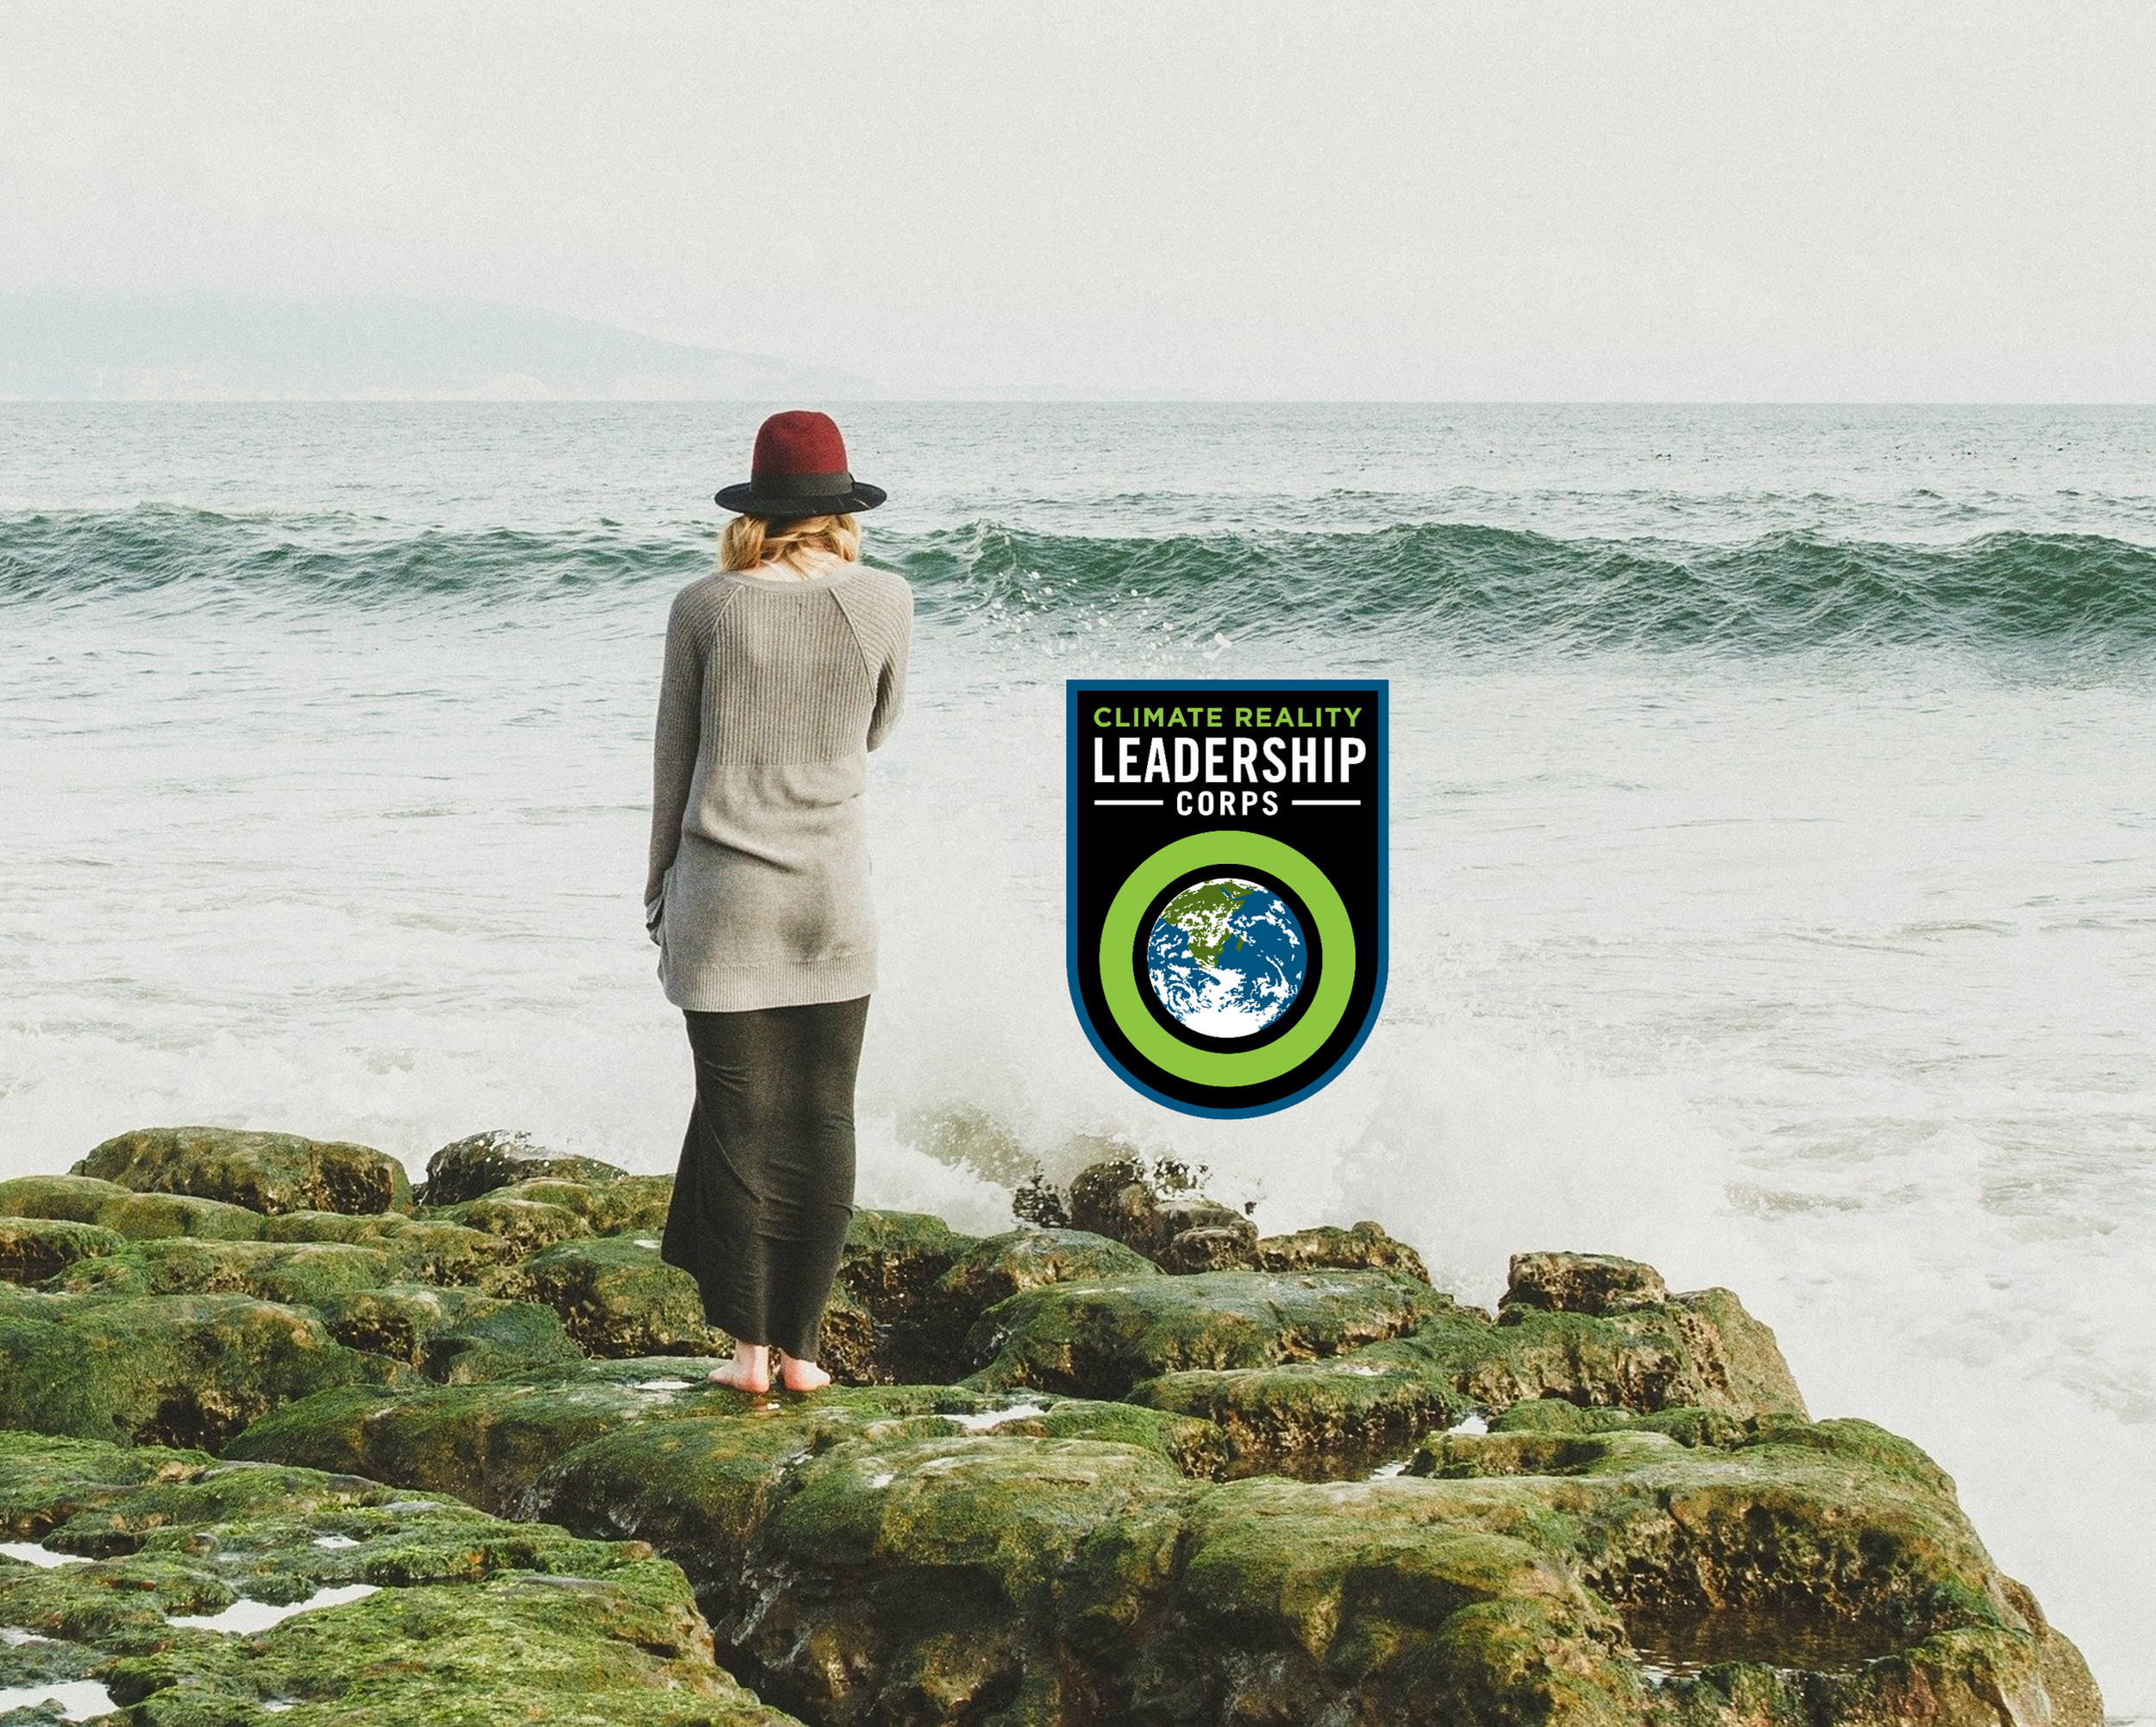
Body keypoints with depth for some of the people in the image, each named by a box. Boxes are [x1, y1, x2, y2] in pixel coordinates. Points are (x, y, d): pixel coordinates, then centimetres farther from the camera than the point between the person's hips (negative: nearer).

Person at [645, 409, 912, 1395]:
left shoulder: (704, 609, -5)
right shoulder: (883, 601, -4)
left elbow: (673, 761, 2)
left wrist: (661, 893, 13)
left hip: (721, 895, -1)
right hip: (832, 902, 1)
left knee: (737, 1119, 5)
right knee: (821, 1121, 9)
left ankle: (748, 1349, 9)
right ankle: (800, 1344, 11)